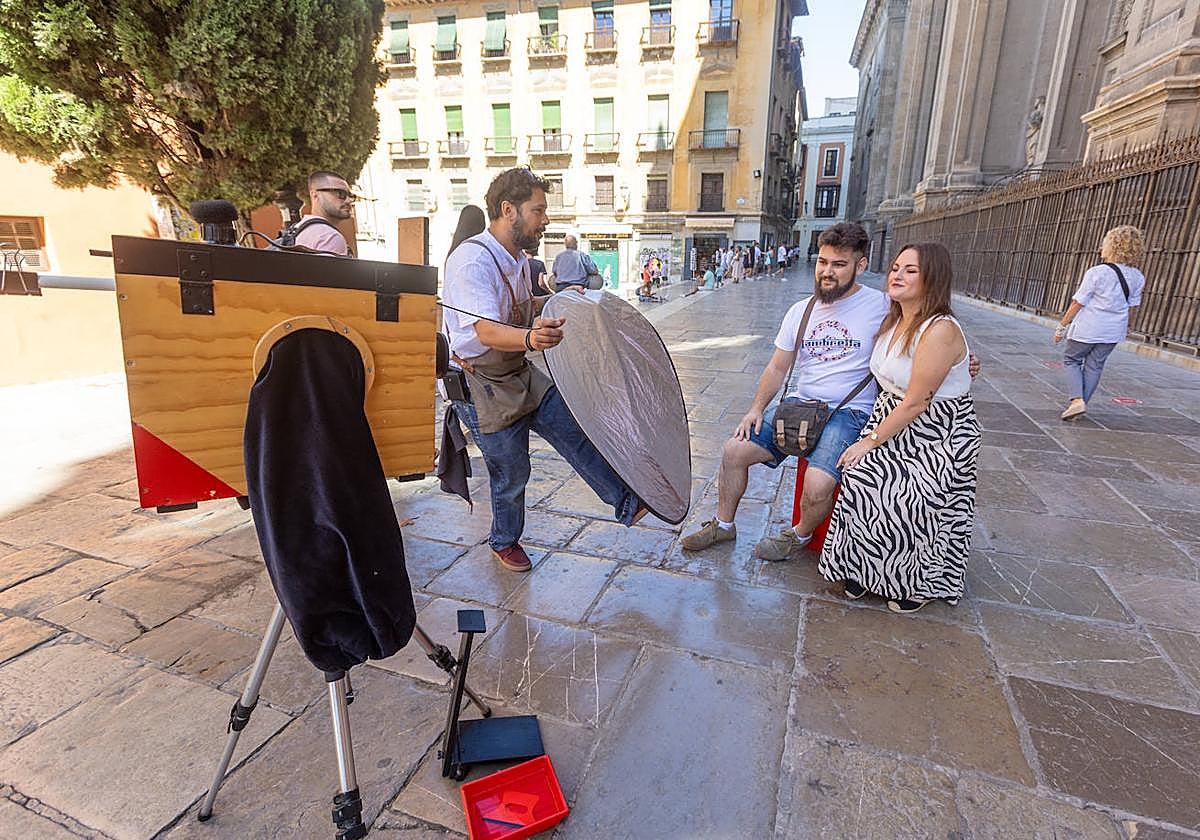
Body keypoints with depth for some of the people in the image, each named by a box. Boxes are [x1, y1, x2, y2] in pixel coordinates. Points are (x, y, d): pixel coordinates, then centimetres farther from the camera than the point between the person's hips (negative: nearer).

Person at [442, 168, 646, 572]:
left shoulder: (517, 258, 7)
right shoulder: (471, 261, -24)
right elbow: (487, 331, -37)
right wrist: (529, 338, -57)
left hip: (523, 374, 8)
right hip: (484, 390, -8)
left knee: (577, 435, 2)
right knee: (511, 474, 7)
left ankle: (628, 503, 15)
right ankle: (504, 543, 33)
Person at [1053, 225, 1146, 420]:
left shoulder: (1096, 272, -17)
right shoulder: (1138, 278, 2)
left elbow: (1078, 303, -14)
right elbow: (1131, 305, 9)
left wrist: (1062, 326, -7)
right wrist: (1125, 327, 22)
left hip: (1087, 328, -5)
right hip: (1113, 331, 5)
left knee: (1071, 360, 10)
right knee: (1095, 366, 13)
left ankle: (1077, 400, -6)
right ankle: (1080, 403, 18)